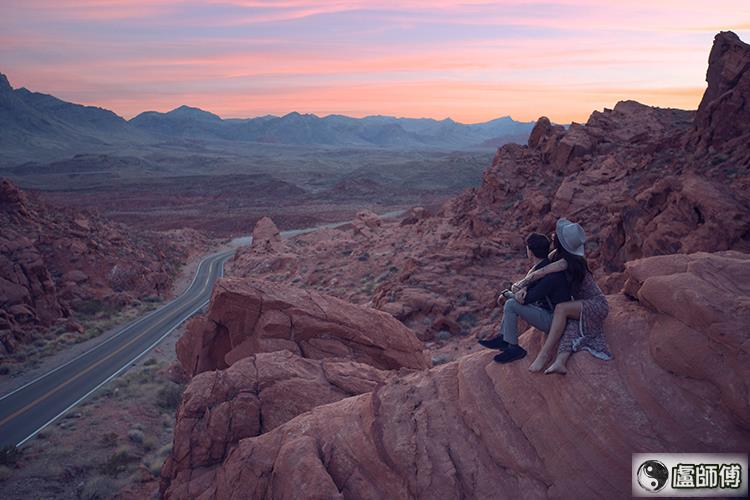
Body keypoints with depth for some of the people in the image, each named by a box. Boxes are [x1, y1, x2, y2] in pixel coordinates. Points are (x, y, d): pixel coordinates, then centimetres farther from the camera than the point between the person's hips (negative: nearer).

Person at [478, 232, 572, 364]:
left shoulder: (550, 275, -27)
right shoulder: (542, 266, 2)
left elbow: (528, 298, -24)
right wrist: (523, 290, -13)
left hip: (552, 320, -10)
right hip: (546, 310, 10)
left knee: (511, 304, -20)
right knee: (511, 300, 12)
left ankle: (513, 348, -10)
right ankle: (503, 338, 9)